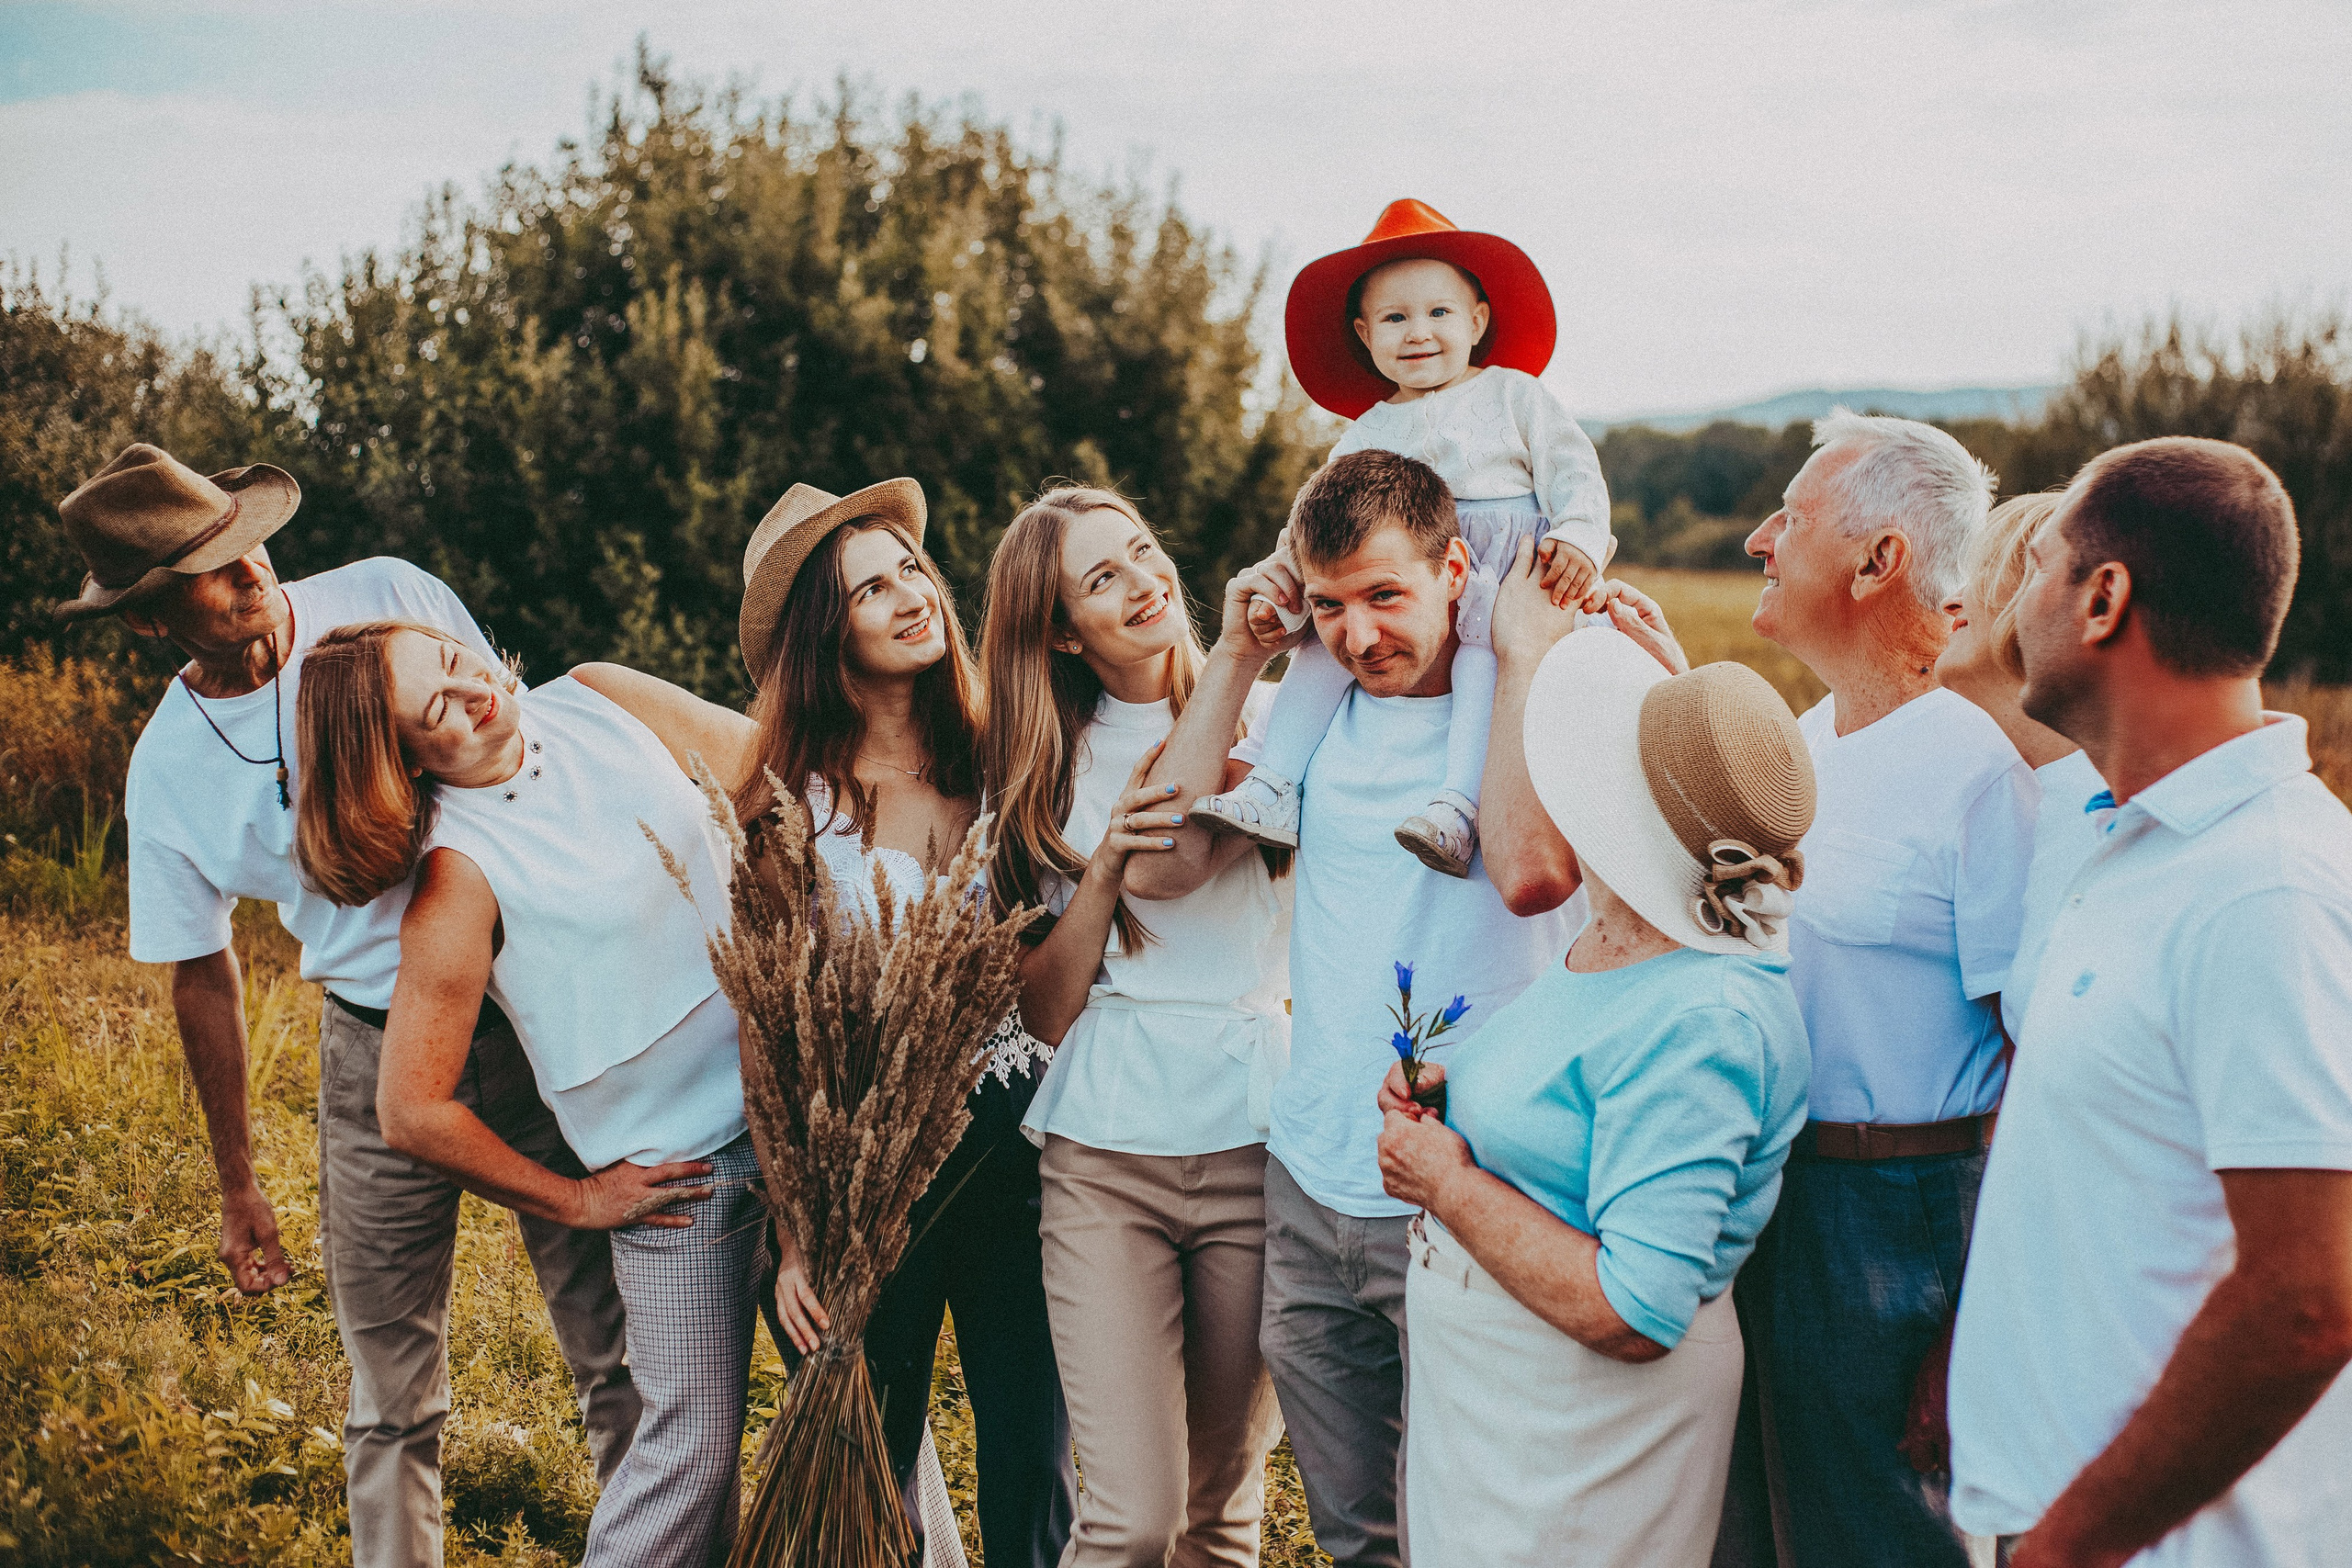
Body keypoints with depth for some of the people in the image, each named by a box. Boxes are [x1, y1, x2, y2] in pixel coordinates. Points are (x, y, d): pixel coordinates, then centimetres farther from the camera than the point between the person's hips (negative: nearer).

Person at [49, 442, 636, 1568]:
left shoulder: (389, 598, -6)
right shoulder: (168, 770, -3)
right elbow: (202, 976, 8)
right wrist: (237, 1187, 13)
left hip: (539, 1012, 0)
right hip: (381, 1059, 1)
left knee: (617, 1349, 2)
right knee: (392, 1400, 9)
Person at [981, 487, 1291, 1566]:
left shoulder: (1271, 720, 4)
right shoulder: (1051, 768, 8)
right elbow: (1046, 1011, 4)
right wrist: (1103, 865, -11)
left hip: (1255, 1142, 0)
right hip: (1104, 1161, 0)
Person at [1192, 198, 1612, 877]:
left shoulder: (1511, 393, 9)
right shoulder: (1368, 433, 18)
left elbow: (1573, 472, 2)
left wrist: (1578, 539, -19)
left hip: (1509, 568, -5)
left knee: (1485, 639, -34)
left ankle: (1458, 807, -48)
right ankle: (1272, 790, -14)